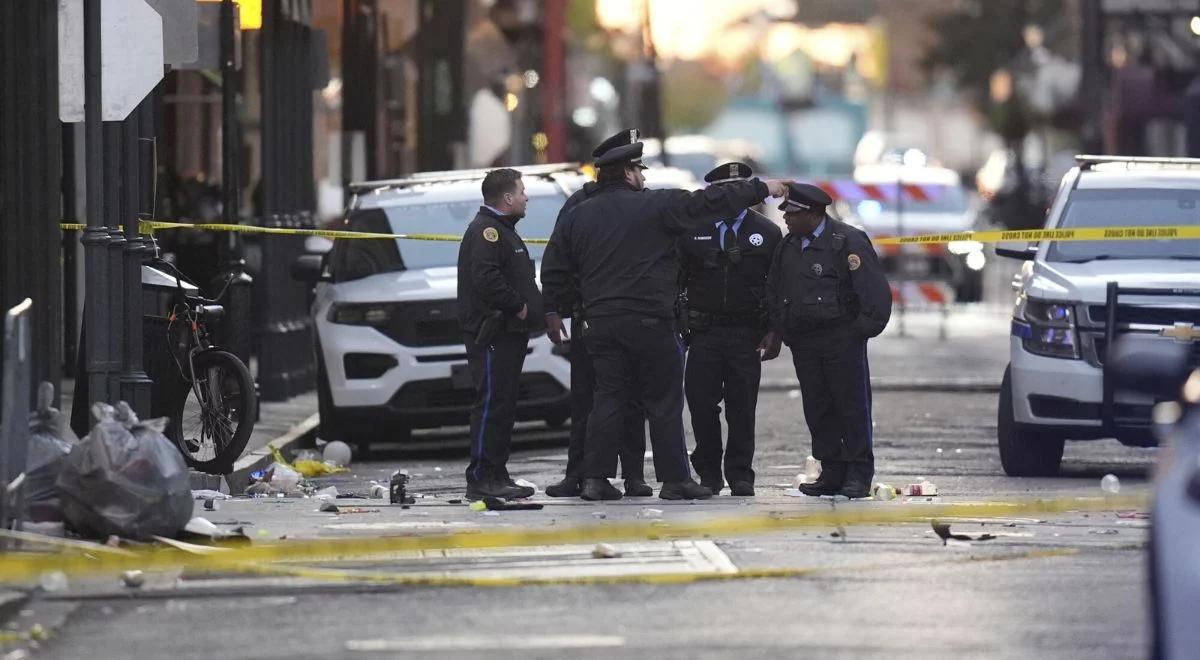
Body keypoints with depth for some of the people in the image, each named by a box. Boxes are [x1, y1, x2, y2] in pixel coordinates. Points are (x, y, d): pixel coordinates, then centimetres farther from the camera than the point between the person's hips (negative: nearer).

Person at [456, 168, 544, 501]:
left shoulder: (502, 230, 23)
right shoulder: (486, 230, -12)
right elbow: (485, 277, -25)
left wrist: (533, 308, 13)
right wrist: (518, 306, -18)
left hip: (509, 333, 11)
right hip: (492, 334, -11)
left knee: (504, 407, 12)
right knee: (492, 405, -12)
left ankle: (497, 476, 16)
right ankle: (481, 479, -13)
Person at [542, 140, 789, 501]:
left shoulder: (578, 216, 9)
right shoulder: (656, 206, -6)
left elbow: (553, 272, 10)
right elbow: (711, 201, -3)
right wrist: (762, 189, 5)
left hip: (600, 322, 5)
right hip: (648, 322, -5)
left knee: (609, 397, 8)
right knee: (664, 401, 3)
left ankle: (594, 478, 1)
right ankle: (674, 479, 4)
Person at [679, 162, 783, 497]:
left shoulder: (767, 233, 6)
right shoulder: (692, 231, 5)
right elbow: (675, 279, 7)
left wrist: (774, 332, -1)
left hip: (747, 334, 0)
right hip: (704, 331, 0)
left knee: (742, 407, 0)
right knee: (701, 403, -4)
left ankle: (740, 475, 8)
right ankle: (708, 473, 8)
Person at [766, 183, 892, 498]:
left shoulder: (848, 242, -9)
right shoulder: (787, 246, 12)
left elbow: (875, 290, -11)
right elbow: (774, 291, 24)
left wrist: (864, 328, -11)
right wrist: (781, 329, 14)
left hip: (842, 339, -6)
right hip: (803, 342, 6)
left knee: (851, 405, -4)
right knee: (817, 409, 5)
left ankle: (859, 474, 0)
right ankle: (832, 473, 10)